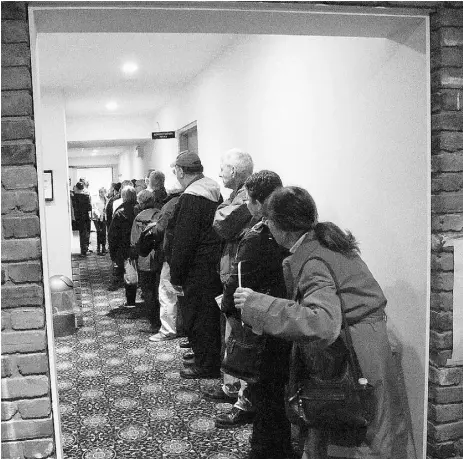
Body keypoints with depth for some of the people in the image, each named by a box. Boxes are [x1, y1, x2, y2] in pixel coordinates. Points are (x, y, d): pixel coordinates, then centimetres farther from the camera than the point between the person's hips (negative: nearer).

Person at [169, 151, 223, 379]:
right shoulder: (214, 192, 9)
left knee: (197, 319, 3)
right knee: (212, 315, 19)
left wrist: (176, 276, -14)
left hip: (197, 271, -9)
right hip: (215, 264, 9)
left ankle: (206, 366, 14)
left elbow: (183, 240, -21)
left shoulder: (191, 198, -19)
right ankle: (213, 359, 32)